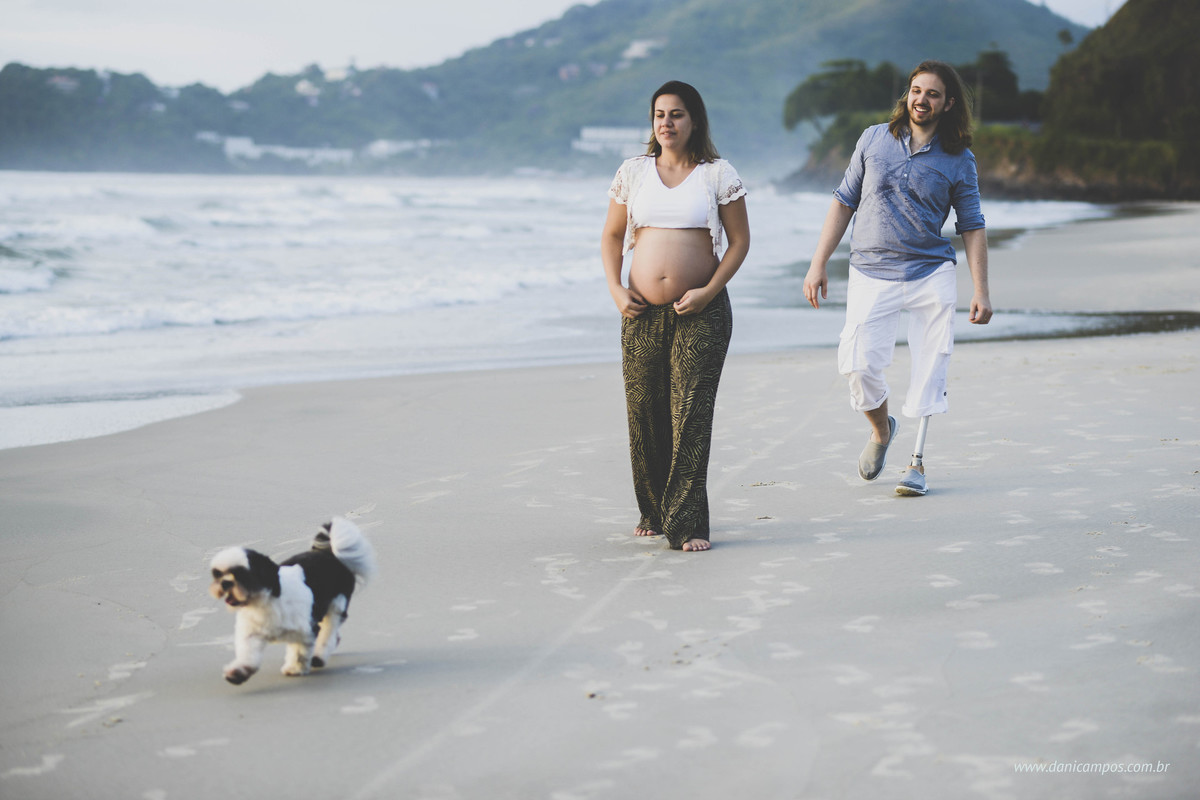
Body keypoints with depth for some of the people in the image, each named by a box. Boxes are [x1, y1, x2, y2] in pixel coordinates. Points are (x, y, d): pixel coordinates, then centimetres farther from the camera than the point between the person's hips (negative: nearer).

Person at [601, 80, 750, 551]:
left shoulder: (718, 174, 2)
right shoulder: (633, 172, 10)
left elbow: (740, 241, 3)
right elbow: (611, 236, 16)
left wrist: (709, 290, -9)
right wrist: (615, 289, 1)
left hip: (701, 312, -3)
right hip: (642, 312, 3)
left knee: (691, 416, -8)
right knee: (644, 412, 5)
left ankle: (687, 524, -5)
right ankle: (653, 512, 21)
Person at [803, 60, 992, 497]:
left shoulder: (959, 161, 3)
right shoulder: (874, 139, 6)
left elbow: (972, 227, 6)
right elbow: (844, 201, 10)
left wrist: (981, 292, -1)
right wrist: (818, 264, 4)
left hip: (931, 274, 0)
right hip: (871, 273, 0)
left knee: (929, 366, -4)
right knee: (858, 364, -11)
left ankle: (917, 461, 8)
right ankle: (881, 429, 19)